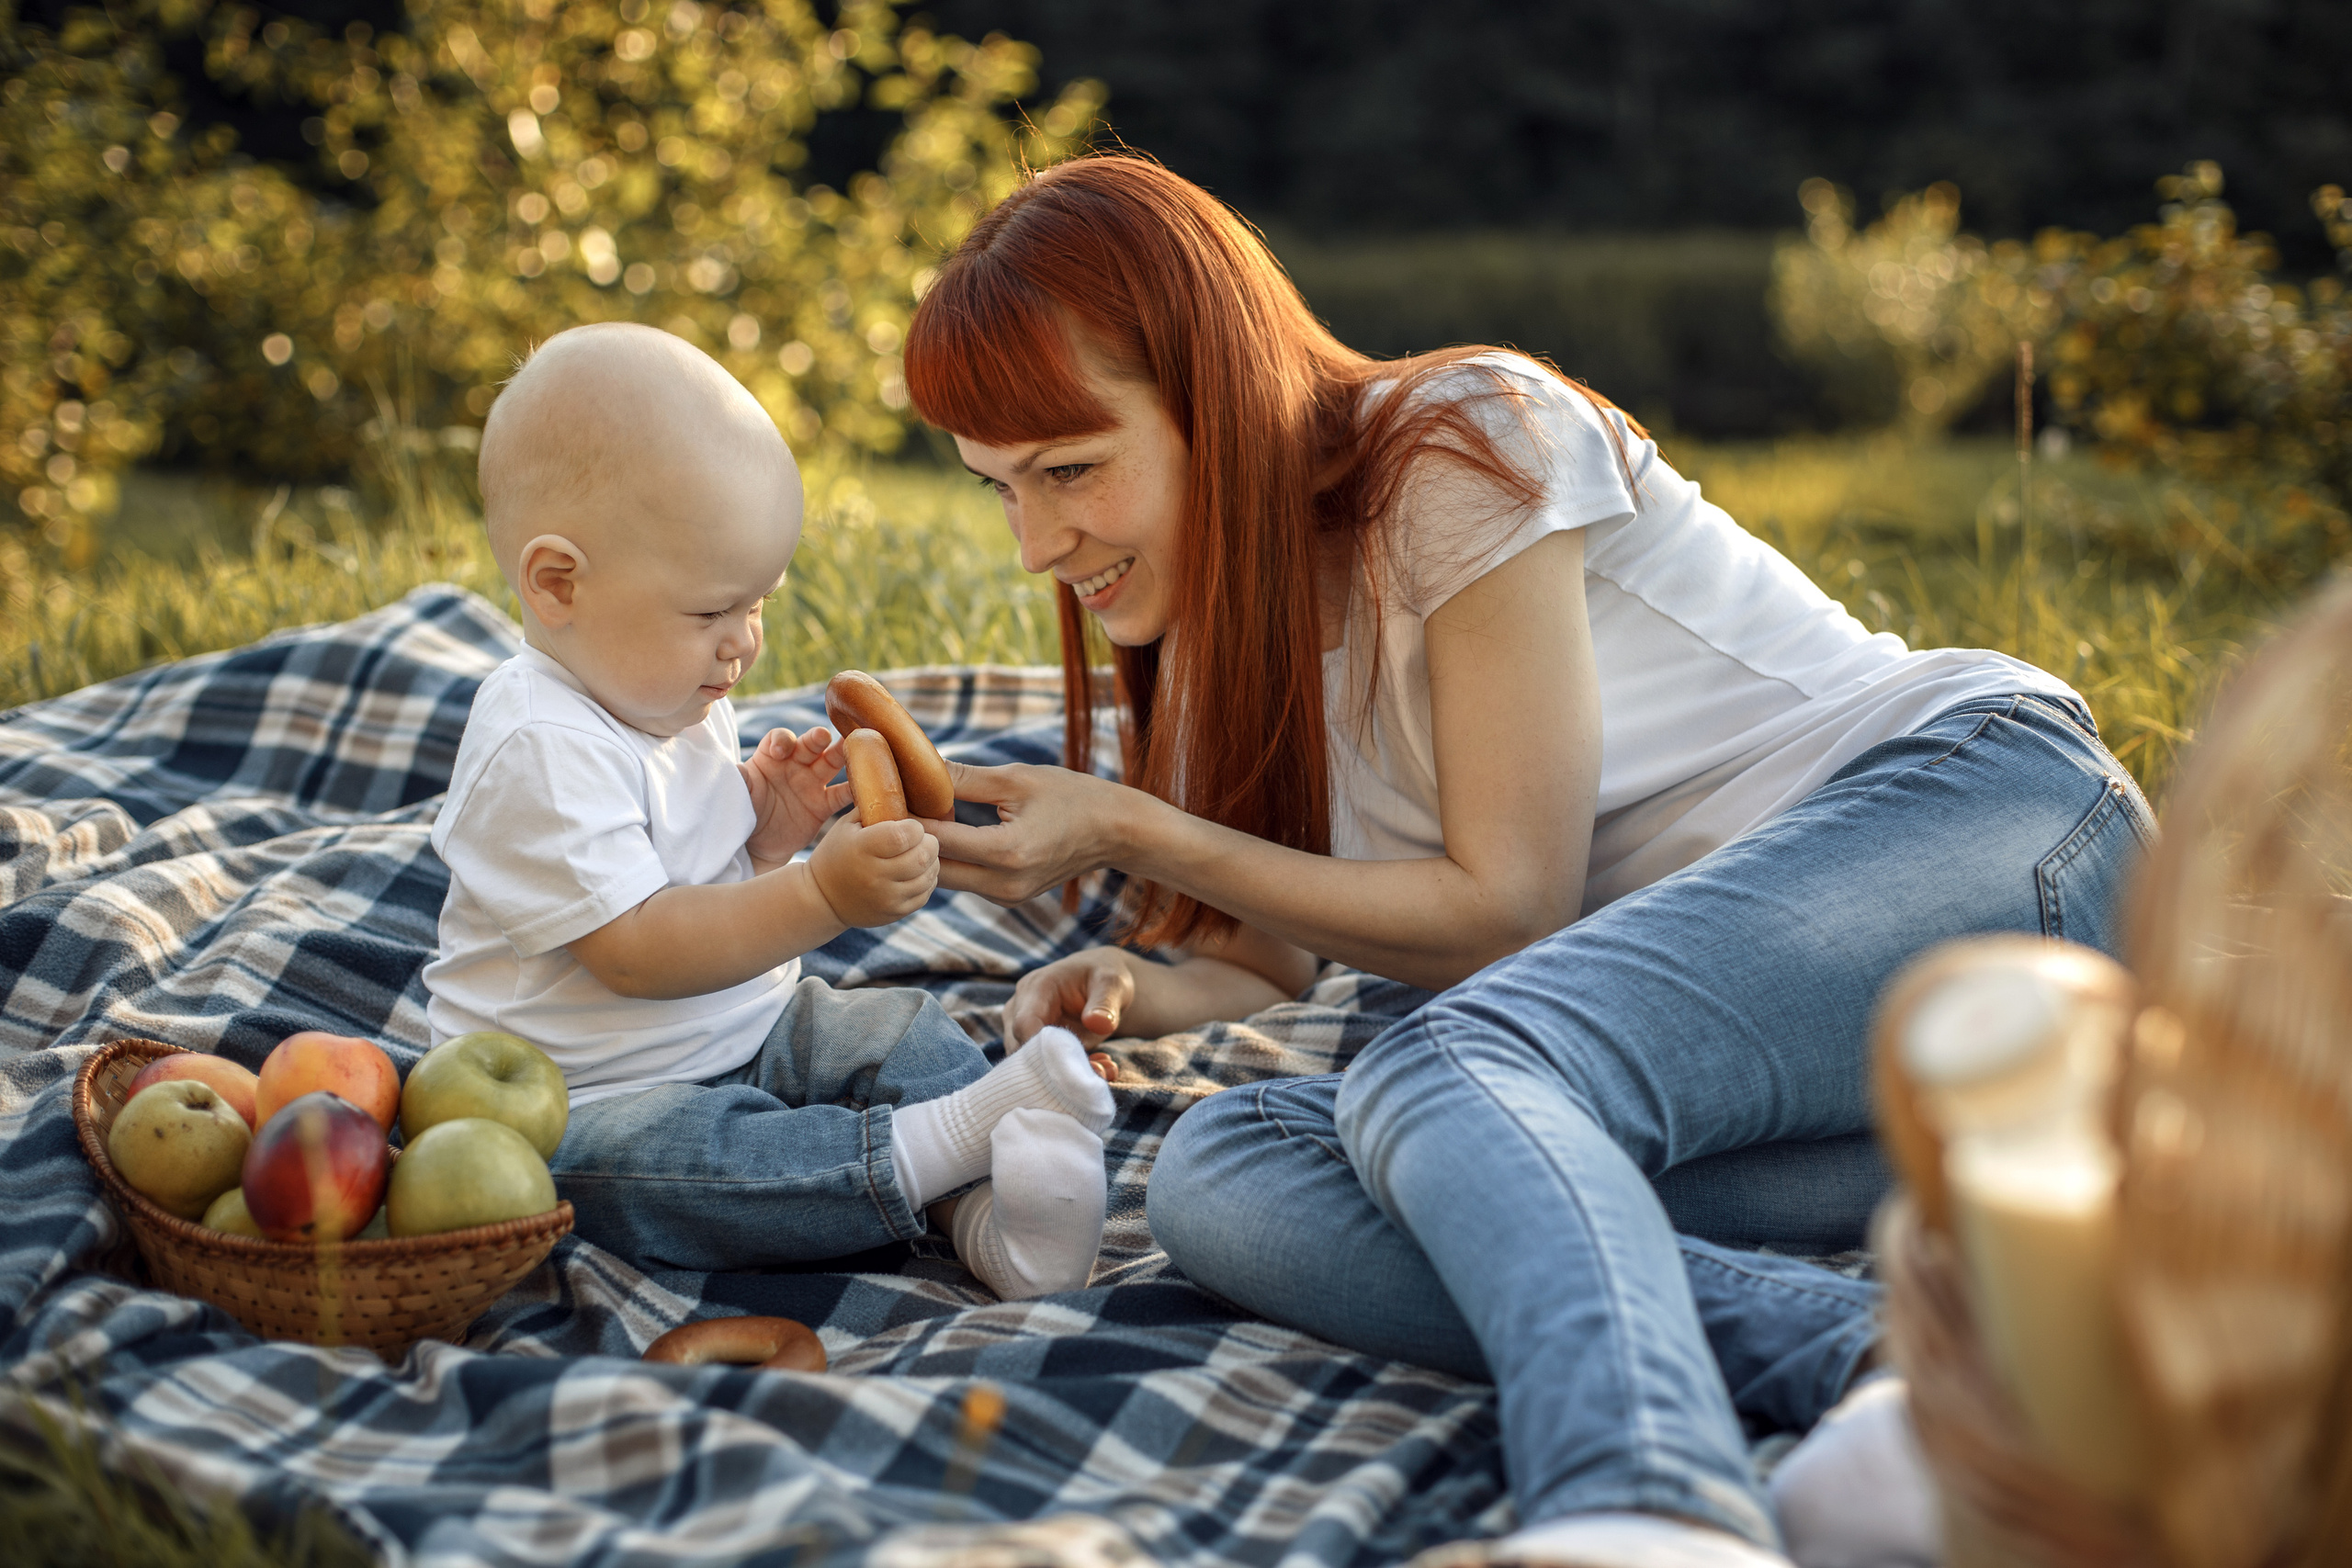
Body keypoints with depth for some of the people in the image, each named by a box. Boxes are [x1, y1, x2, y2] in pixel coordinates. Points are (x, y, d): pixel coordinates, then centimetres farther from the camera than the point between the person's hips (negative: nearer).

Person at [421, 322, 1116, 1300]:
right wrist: (824, 893, -36)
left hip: (740, 1034, 9)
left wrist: (766, 831, -5)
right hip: (587, 1099, -9)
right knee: (641, 1158, -37)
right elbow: (635, 951, -29)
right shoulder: (542, 751, -24)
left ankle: (989, 1207, -21)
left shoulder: (669, 697, 6)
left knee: (896, 1027, -3)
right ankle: (948, 1141, -43)